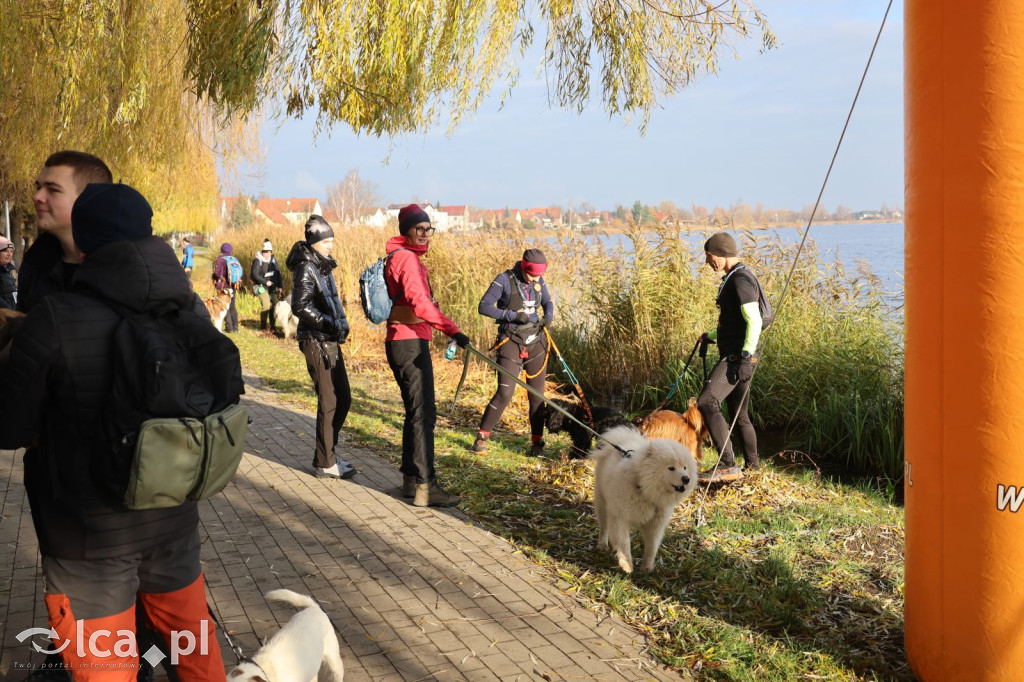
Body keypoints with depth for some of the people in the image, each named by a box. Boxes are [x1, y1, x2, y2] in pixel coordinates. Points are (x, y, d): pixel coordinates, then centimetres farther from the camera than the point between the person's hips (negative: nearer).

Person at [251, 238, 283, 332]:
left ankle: (273, 326, 14)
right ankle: (263, 326, -2)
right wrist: (266, 282, -17)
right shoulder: (257, 260, -9)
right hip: (261, 286, -5)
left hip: (272, 287, 5)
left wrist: (279, 286, 4)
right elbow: (254, 274, -14)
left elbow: (278, 273, 10)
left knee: (274, 305, 2)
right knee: (266, 305, -16)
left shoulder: (273, 260, 7)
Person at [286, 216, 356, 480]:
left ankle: (327, 453, 25)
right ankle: (325, 464, 5)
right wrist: (330, 323, -24)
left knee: (343, 399, 13)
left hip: (330, 341, 9)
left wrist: (341, 322, 10)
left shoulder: (322, 265, 14)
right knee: (329, 402, -4)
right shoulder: (306, 268, -13)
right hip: (316, 342, -9)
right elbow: (300, 307, -22)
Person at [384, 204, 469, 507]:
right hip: (409, 343, -11)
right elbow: (419, 302, -27)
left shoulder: (405, 257, 19)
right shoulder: (406, 257, -13)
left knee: (416, 411, 17)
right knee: (423, 412, -10)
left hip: (402, 342, 11)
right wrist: (452, 330, -33)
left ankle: (410, 479, 25)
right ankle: (425, 486, -9)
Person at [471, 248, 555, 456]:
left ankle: (537, 441, 19)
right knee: (504, 393, -12)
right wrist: (513, 315, -20)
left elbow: (548, 302, 20)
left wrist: (548, 316, -4)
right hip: (511, 342, -5)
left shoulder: (539, 281, 3)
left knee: (537, 393, 7)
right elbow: (484, 307, -13)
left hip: (536, 341, 5)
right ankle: (482, 437, 4)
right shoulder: (505, 280, -12)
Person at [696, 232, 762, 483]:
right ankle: (752, 467, 23)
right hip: (733, 355, 11)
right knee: (739, 414, 15)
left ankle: (728, 466, -20)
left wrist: (746, 357, -27)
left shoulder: (741, 279, -13)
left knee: (707, 402, -20)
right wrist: (711, 336, 40)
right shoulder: (733, 278, 19)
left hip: (737, 356, -11)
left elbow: (754, 321, -22)